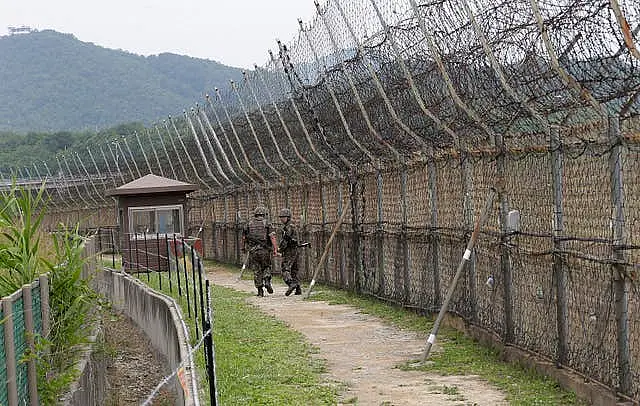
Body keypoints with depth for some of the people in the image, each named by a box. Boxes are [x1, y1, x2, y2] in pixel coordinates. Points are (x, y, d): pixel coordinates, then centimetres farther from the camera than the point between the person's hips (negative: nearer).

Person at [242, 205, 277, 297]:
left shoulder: (249, 224, 6)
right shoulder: (266, 223, -1)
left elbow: (244, 237, 10)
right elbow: (272, 236, -11)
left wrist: (244, 246, 27)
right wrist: (275, 248, -12)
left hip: (253, 251, 1)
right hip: (264, 250, -1)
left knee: (256, 271, 7)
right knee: (266, 267, 18)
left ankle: (260, 290, 5)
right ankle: (267, 282, -7)